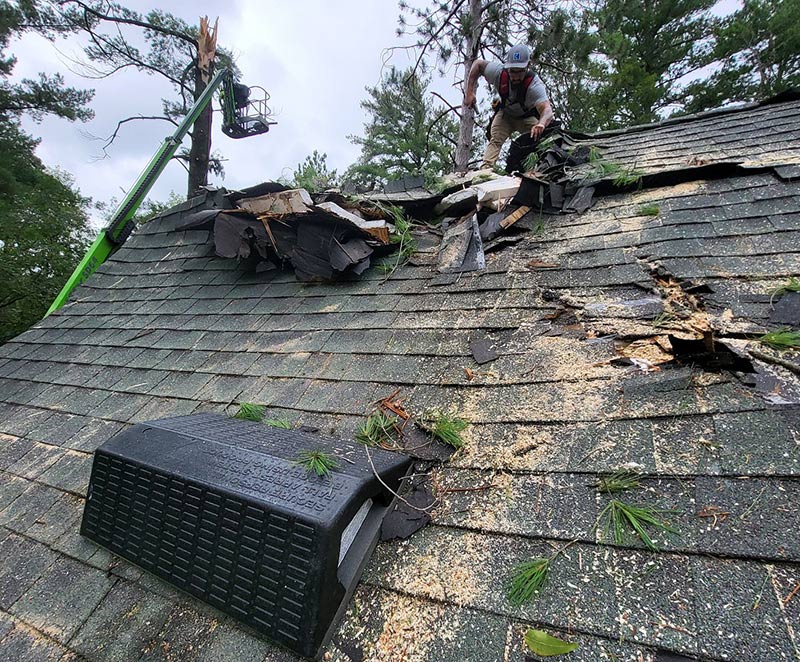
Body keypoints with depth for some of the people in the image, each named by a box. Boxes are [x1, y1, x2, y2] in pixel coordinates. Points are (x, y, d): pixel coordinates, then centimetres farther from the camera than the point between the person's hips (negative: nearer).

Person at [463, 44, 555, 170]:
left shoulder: (535, 85, -38)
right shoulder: (499, 71, -29)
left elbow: (547, 109, -51)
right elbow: (477, 64, -12)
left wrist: (541, 124, -76)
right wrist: (469, 92, -22)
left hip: (528, 117, -1)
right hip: (505, 114, 2)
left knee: (537, 137, -25)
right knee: (495, 140, -21)